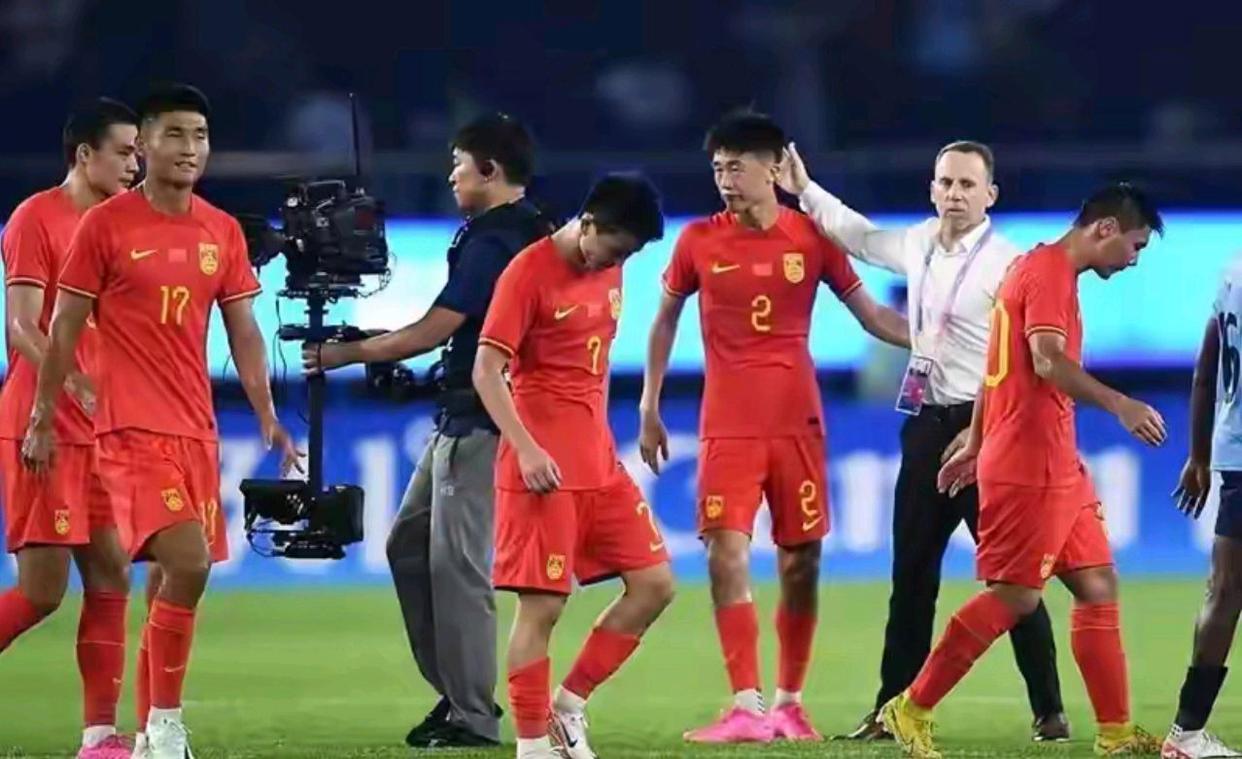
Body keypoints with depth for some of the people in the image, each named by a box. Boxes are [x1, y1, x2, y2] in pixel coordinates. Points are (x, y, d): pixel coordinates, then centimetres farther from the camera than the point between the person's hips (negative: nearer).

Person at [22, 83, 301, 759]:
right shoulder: (105, 224, -5)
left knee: (178, 573, 7)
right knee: (187, 563, -19)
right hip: (133, 427, -6)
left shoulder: (222, 232, 10)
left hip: (196, 427, 6)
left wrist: (266, 415, 6)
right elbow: (64, 328, -1)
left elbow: (243, 330, 14)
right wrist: (42, 419, -1)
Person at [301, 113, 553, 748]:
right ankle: (457, 693, 18)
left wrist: (347, 354, -9)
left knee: (457, 562, -7)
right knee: (409, 543, 15)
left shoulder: (492, 241, -17)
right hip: (461, 420, 10)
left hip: (479, 425, -10)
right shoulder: (532, 234, 13)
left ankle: (473, 717, -3)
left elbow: (433, 331, -19)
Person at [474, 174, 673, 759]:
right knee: (543, 605, -6)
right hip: (544, 467, -8)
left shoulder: (609, 272, 11)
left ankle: (569, 704, 13)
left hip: (599, 462, 8)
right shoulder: (529, 272, -12)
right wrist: (525, 448, -23)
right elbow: (487, 370, -15)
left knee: (654, 584, 4)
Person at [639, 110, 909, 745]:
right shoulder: (699, 241, 1)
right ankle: (746, 708, -15)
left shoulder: (811, 238, 0)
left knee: (800, 561, 4)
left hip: (798, 423, 1)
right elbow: (665, 320, 13)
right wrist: (649, 408, 10)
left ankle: (789, 702, 18)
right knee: (726, 555, -13)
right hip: (728, 426, -1)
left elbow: (871, 315, 7)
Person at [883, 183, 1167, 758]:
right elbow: (1048, 361, -27)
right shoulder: (1049, 272, -13)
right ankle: (910, 710, 0)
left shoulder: (1042, 269, 19)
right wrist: (1120, 405, -35)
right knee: (1015, 596, -7)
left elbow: (1000, 364, 25)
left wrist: (975, 443, 29)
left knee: (1098, 586, 8)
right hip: (1028, 468, -11)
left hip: (1058, 468, 11)